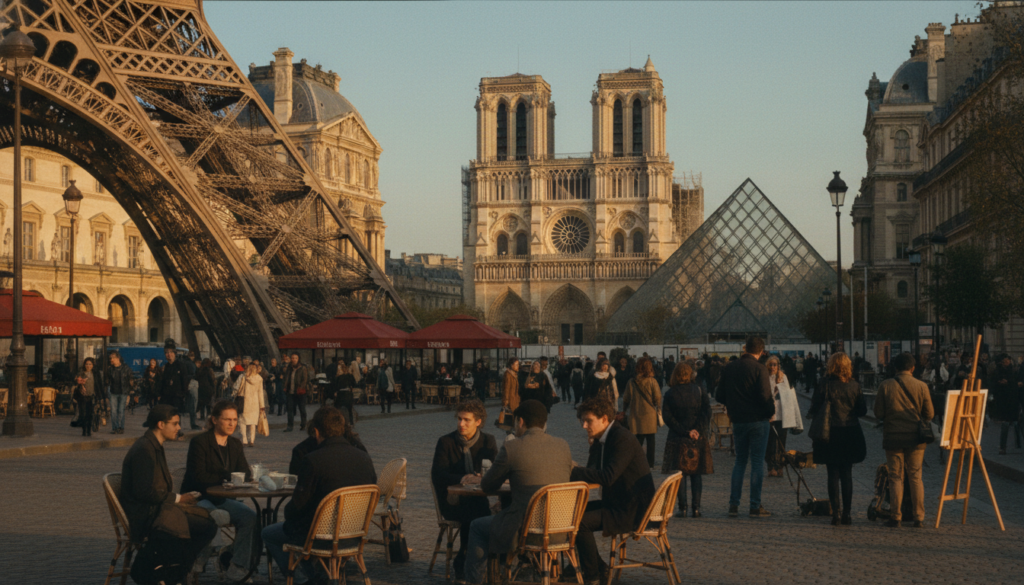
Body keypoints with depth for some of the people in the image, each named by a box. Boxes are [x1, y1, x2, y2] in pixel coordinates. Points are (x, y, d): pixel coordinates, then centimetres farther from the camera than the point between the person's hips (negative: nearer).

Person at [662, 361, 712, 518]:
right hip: (699, 438, 1)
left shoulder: (670, 394, -2)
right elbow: (707, 411, -8)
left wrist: (685, 432, -11)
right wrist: (698, 431, -11)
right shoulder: (699, 390, 1)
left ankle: (682, 508, 0)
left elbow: (667, 417, -10)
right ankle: (696, 508, 3)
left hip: (678, 438, -1)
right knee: (696, 473, 9)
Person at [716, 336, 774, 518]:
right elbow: (765, 395, -18)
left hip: (738, 420, 5)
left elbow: (720, 396, 8)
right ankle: (755, 506, 1)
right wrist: (771, 410, 0)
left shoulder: (729, 368, 5)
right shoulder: (759, 369, -12)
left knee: (740, 461, 14)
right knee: (757, 462, 1)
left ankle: (733, 504, 10)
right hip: (758, 420, -5)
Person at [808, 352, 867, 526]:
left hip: (830, 435, -2)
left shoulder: (825, 385, -10)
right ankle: (846, 513, 10)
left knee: (833, 474, 5)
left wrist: (810, 414, 14)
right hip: (850, 436, 2)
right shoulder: (854, 386, -2)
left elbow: (815, 409, -8)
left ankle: (835, 513, 1)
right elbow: (862, 411, 3)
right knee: (847, 475, 10)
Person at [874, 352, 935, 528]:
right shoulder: (921, 386, -3)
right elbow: (929, 414, 1)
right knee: (915, 477, 8)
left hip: (892, 437, -1)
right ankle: (918, 518, 9)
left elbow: (878, 413, -3)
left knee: (895, 478, 5)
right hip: (915, 438, 1)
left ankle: (896, 517, 4)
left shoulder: (886, 386, -5)